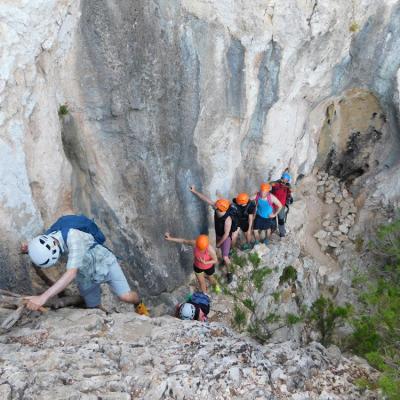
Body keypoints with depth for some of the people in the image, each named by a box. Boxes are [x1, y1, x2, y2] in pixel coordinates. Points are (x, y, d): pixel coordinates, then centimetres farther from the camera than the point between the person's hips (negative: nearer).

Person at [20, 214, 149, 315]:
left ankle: (139, 304, 19)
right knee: (95, 309, 10)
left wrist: (43, 297, -57)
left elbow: (71, 274, -50)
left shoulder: (73, 237, -41)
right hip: (85, 275, 6)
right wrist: (27, 249, -17)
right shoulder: (46, 236, -19)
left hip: (104, 263, -6)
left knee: (126, 297, -14)